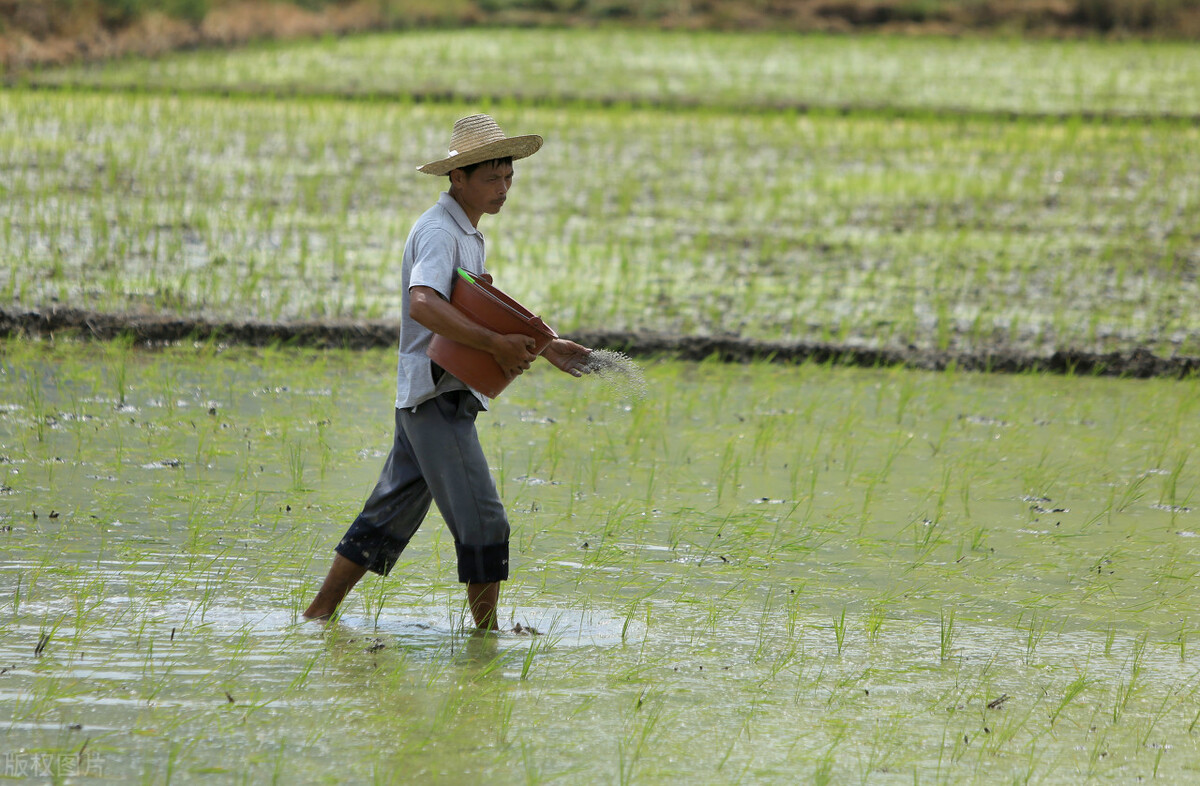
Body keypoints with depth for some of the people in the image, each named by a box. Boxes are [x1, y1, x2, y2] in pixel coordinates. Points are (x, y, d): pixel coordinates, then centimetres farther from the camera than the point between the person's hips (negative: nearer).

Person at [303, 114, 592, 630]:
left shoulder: (466, 233, 20)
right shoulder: (439, 231, -14)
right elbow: (423, 305, -32)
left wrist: (542, 348, 20)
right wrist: (495, 343, -34)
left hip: (425, 399, 10)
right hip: (437, 395, -10)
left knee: (390, 516, 14)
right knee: (482, 522, -9)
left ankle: (318, 615, 19)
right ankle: (488, 631, -3)